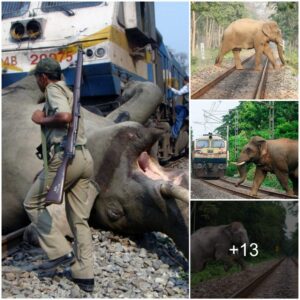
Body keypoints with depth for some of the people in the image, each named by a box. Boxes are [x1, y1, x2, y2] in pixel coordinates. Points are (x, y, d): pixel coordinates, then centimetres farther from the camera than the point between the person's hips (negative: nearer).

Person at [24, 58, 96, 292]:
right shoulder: (68, 91, 28)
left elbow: (64, 116, -19)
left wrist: (42, 119, -2)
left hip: (66, 156, -9)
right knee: (79, 219, 9)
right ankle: (85, 275, 12)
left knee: (33, 203, 9)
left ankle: (61, 253, 4)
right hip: (85, 158, 9)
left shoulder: (54, 89, 0)